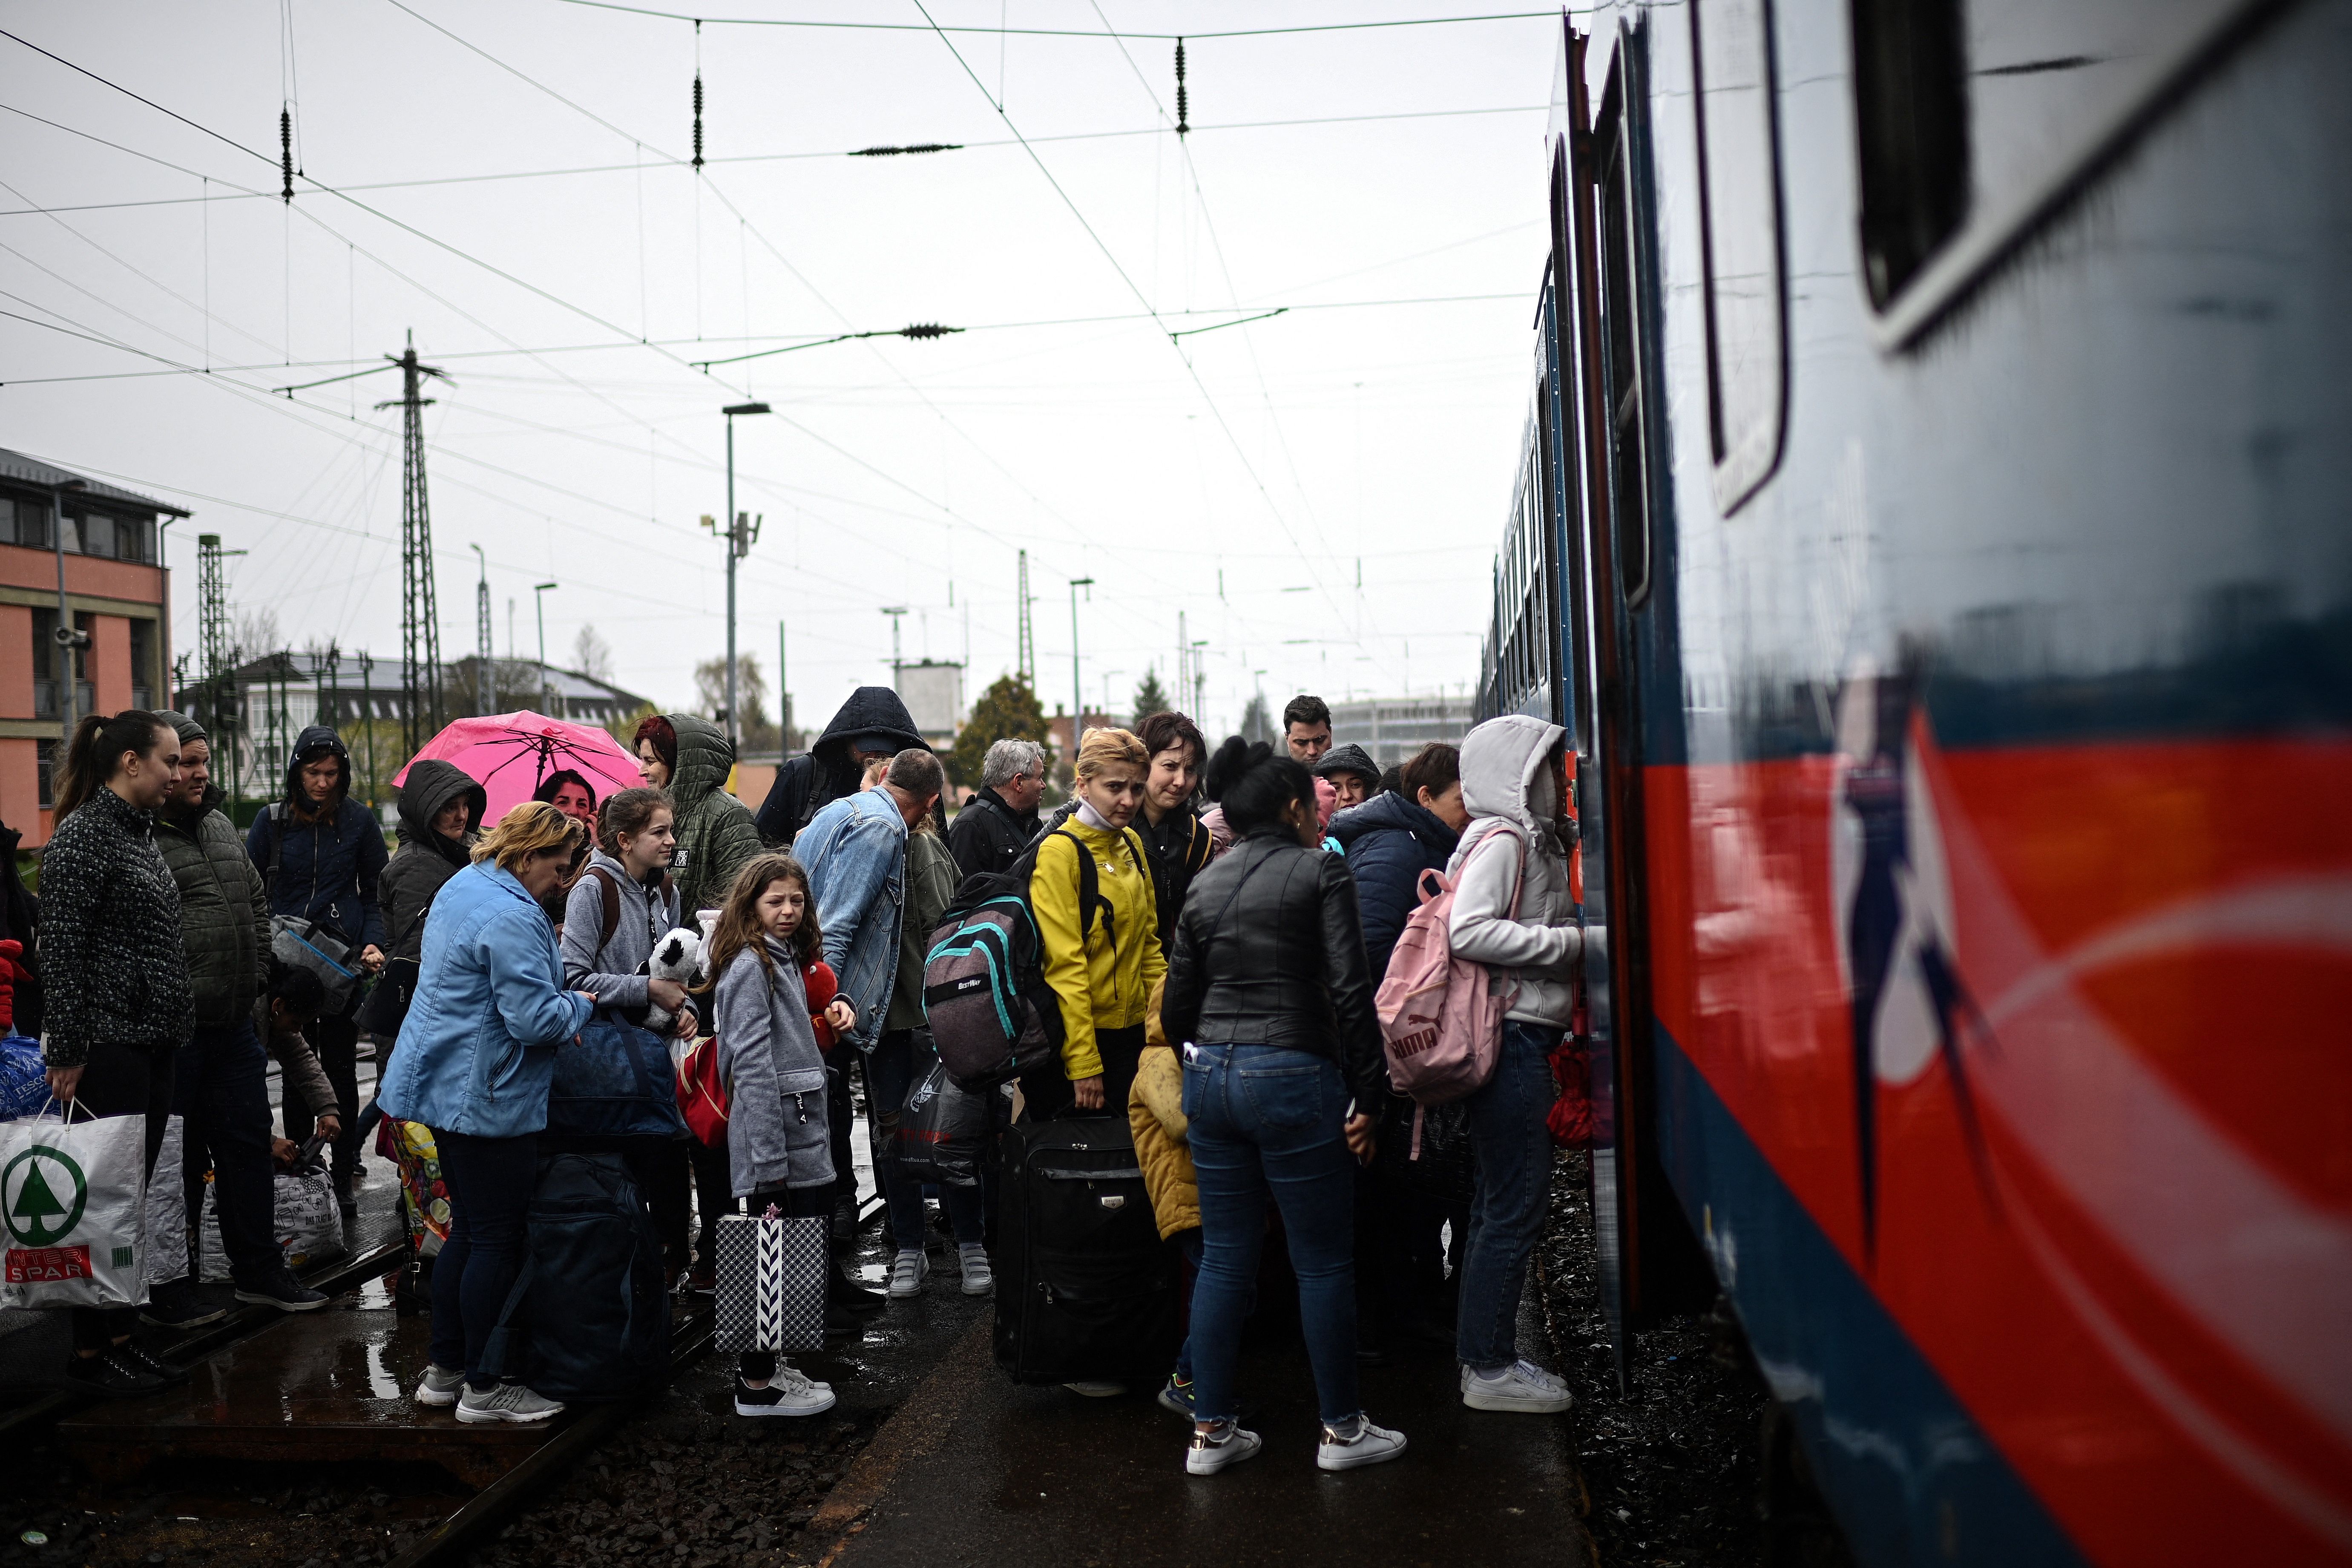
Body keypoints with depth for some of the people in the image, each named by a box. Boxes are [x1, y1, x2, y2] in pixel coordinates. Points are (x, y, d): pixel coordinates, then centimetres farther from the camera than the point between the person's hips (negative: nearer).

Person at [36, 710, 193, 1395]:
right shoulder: (82, 837, -12)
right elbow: (61, 951, -16)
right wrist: (66, 1053, -17)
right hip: (106, 1049, -9)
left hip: (150, 1045, 9)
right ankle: (89, 1356, 7)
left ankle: (120, 1339, 22)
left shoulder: (139, 832, 15)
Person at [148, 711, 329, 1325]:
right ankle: (167, 1293, 14)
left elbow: (257, 904, 23)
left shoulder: (220, 826, 15)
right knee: (178, 1159, 1)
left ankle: (258, 1270, 27)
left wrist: (257, 975, 13)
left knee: (248, 1144, 15)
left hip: (234, 1022, 8)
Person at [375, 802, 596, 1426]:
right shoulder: (511, 918, -22)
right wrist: (582, 1005, -5)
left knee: (468, 1230, 18)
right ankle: (484, 1386, 7)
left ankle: (445, 1369, 26)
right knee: (497, 1240, -1)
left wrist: (566, 1001, 15)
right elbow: (535, 1018, -25)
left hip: (447, 1088, 11)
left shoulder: (462, 886, 13)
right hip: (487, 1099, -11)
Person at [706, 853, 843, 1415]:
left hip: (801, 1133, 9)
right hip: (774, 1138, -9)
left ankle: (763, 1363, 25)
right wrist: (771, 1162, -22)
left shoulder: (782, 959, 16)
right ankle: (757, 1387, 6)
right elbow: (753, 1068, -19)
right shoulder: (749, 966, -13)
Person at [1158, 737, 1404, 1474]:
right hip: (1293, 1078, -6)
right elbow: (1349, 991, -12)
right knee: (1324, 1261, 6)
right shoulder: (1320, 871, -5)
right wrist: (1366, 1094, -8)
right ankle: (1342, 1428, 17)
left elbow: (1177, 1003, 12)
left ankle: (1211, 1430, 17)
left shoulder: (1206, 884, 11)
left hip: (1209, 1078, 6)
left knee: (1223, 1256, 12)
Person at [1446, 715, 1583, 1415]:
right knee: (1514, 1206, -5)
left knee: (1502, 1202, 16)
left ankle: (1483, 1352, 25)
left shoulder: (1532, 839, 18)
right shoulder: (1500, 839, -12)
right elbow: (1467, 931, -25)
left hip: (1524, 1039, 11)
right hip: (1511, 1036, -11)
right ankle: (1489, 1368, 4)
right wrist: (1572, 942, -22)